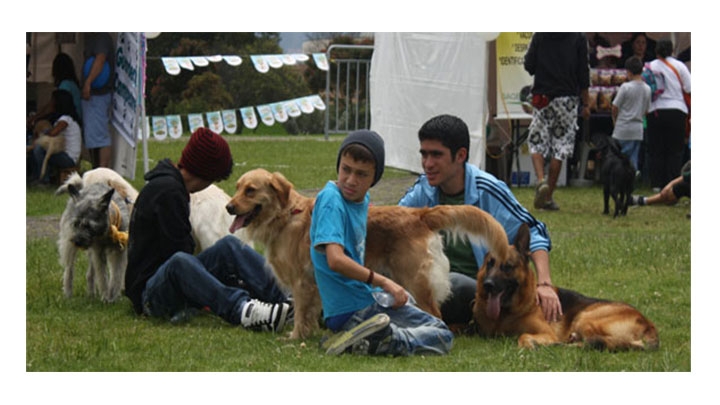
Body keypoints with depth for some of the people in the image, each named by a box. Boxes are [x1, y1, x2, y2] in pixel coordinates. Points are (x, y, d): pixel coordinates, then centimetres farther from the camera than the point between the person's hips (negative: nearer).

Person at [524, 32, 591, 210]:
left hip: (542, 97, 0)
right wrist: (586, 103, 5)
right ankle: (548, 197, 6)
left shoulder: (539, 35, -2)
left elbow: (529, 65, -1)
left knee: (537, 143, 10)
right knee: (560, 147, 5)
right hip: (567, 99, 0)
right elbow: (583, 73, -2)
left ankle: (541, 181, -17)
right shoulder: (578, 38, -4)